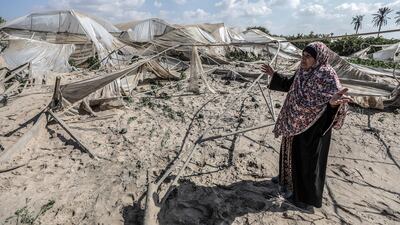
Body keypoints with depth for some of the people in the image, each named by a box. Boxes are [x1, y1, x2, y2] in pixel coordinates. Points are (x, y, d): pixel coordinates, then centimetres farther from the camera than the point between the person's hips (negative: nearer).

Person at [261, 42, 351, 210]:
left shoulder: (327, 76, -23)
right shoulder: (303, 72, 2)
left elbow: (336, 96, -36)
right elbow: (289, 84, 19)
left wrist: (333, 102, -59)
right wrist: (274, 75, 16)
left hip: (312, 126, -8)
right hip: (296, 122, 9)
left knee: (308, 158, 5)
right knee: (293, 151, 24)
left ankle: (308, 197, 24)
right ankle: (288, 177, 48)